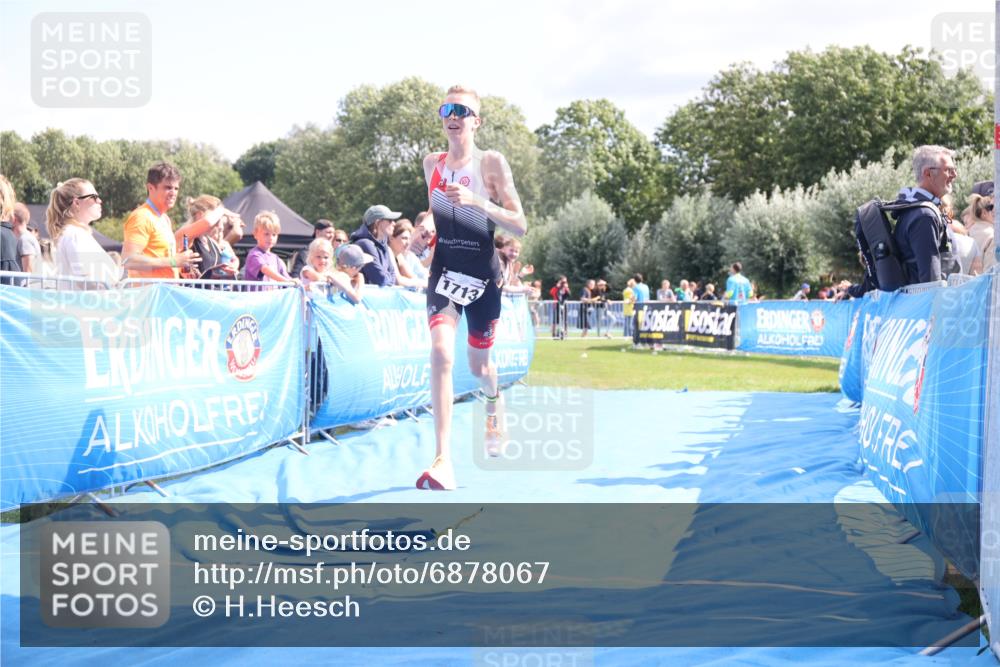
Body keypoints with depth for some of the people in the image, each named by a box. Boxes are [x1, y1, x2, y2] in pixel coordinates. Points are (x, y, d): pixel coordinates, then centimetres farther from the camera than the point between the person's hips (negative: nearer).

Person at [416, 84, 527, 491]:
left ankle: (494, 401, 52)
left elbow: (520, 226, -12)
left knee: (477, 365, 13)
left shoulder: (491, 163, -6)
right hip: (444, 270, 2)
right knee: (441, 354, -19)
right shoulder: (432, 164, 6)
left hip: (482, 273, -2)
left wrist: (476, 201, -24)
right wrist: (427, 237, 9)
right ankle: (443, 462, -24)